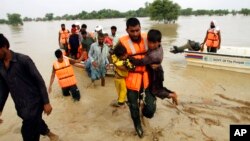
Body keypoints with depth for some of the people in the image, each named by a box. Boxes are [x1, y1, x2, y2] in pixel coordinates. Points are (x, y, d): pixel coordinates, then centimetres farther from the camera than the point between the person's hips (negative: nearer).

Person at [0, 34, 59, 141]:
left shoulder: (23, 60, -14)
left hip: (34, 102, -6)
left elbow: (39, 81, -12)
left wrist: (46, 102, -12)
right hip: (20, 106, 6)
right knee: (35, 123, 24)